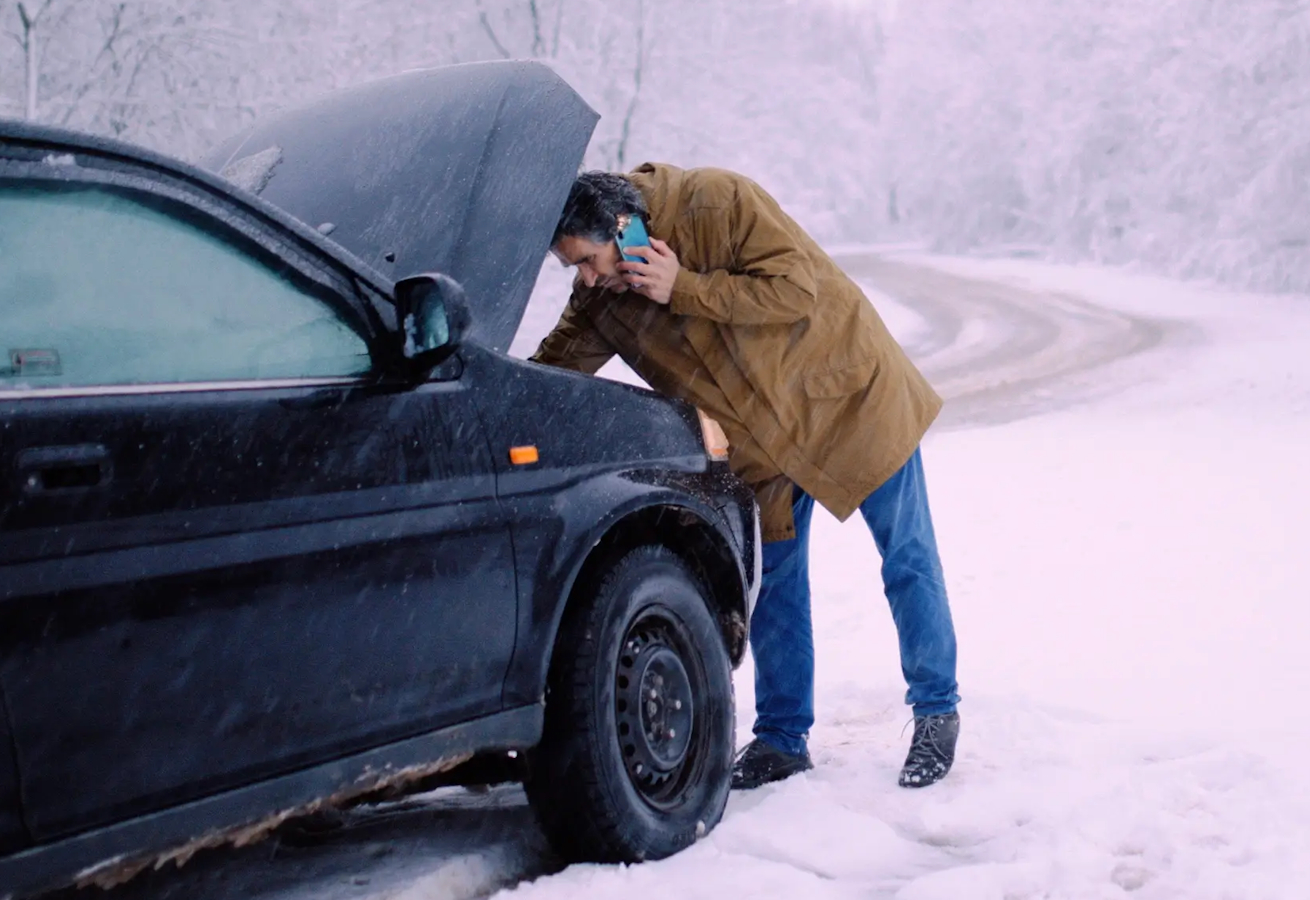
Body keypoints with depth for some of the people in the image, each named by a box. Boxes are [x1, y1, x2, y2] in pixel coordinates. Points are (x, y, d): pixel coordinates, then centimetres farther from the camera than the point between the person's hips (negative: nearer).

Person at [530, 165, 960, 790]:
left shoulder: (717, 204, -24)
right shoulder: (601, 296, -7)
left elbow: (799, 290, -27)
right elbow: (553, 369, -2)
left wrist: (684, 288, -30)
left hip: (852, 398, -5)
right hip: (764, 441, 5)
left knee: (907, 562, 2)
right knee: (773, 584, 7)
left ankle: (936, 714, 18)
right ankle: (782, 739, 20)